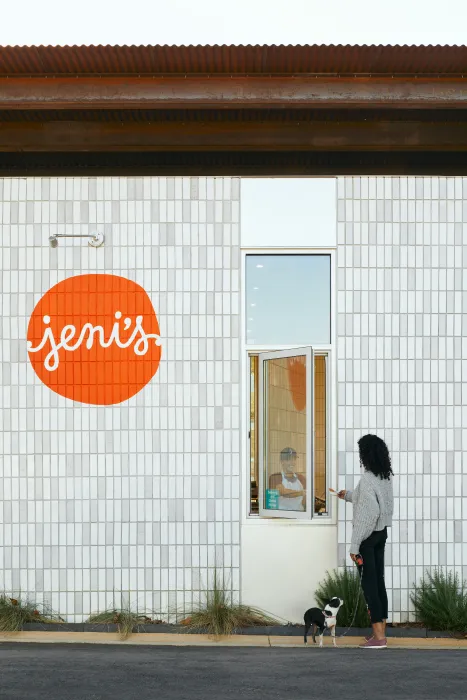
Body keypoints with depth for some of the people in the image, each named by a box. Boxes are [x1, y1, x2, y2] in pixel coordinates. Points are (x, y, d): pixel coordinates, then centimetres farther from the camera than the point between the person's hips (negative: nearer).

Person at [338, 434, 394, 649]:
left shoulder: (367, 480, -21)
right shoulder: (386, 477, 6)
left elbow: (368, 515, -25)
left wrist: (354, 545, -20)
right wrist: (349, 495, 40)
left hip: (368, 536, -8)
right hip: (382, 533, 8)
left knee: (369, 583, -3)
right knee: (378, 581, 13)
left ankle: (378, 637, -3)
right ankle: (381, 630, 20)